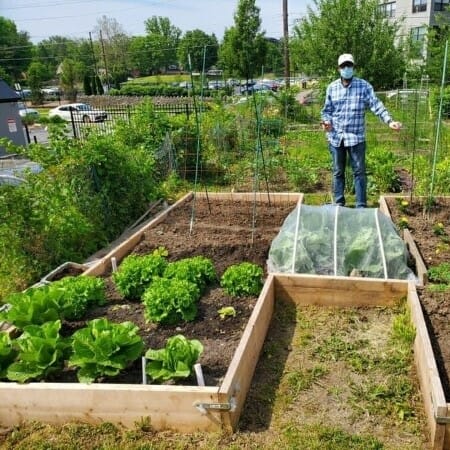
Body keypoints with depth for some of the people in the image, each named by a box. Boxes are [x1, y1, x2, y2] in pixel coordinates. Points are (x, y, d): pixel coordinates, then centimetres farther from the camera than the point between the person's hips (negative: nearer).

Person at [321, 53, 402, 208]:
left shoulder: (364, 86, -2)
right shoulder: (332, 87, 5)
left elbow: (376, 105, -9)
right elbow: (327, 110, 10)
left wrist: (389, 121, -22)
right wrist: (326, 122, -11)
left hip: (356, 136, -2)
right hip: (335, 137, 2)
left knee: (359, 172, 2)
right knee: (338, 172, 12)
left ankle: (361, 206, 11)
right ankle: (338, 204, 24)